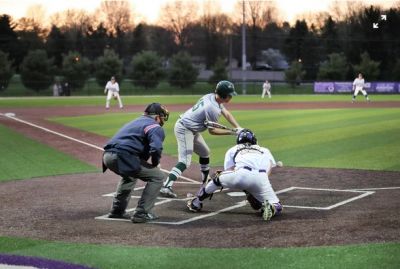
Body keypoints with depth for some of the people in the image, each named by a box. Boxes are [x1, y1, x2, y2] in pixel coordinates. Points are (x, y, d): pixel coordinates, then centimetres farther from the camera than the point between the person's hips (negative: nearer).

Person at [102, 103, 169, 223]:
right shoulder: (155, 127, 2)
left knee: (130, 175, 37)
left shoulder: (135, 122, 31)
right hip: (122, 157, -9)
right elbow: (156, 149, -16)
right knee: (157, 176, 2)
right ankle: (141, 213, -1)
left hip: (107, 155, 9)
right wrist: (155, 163, 4)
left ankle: (117, 211, 38)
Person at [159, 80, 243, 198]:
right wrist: (231, 132, -13)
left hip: (192, 130, 10)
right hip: (184, 129, -10)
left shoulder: (211, 96, 0)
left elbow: (226, 113, 7)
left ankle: (206, 180, 42)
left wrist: (238, 128, -4)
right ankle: (166, 187, -29)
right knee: (185, 161, -19)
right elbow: (212, 130, -16)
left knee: (205, 152, 25)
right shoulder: (213, 108, -26)